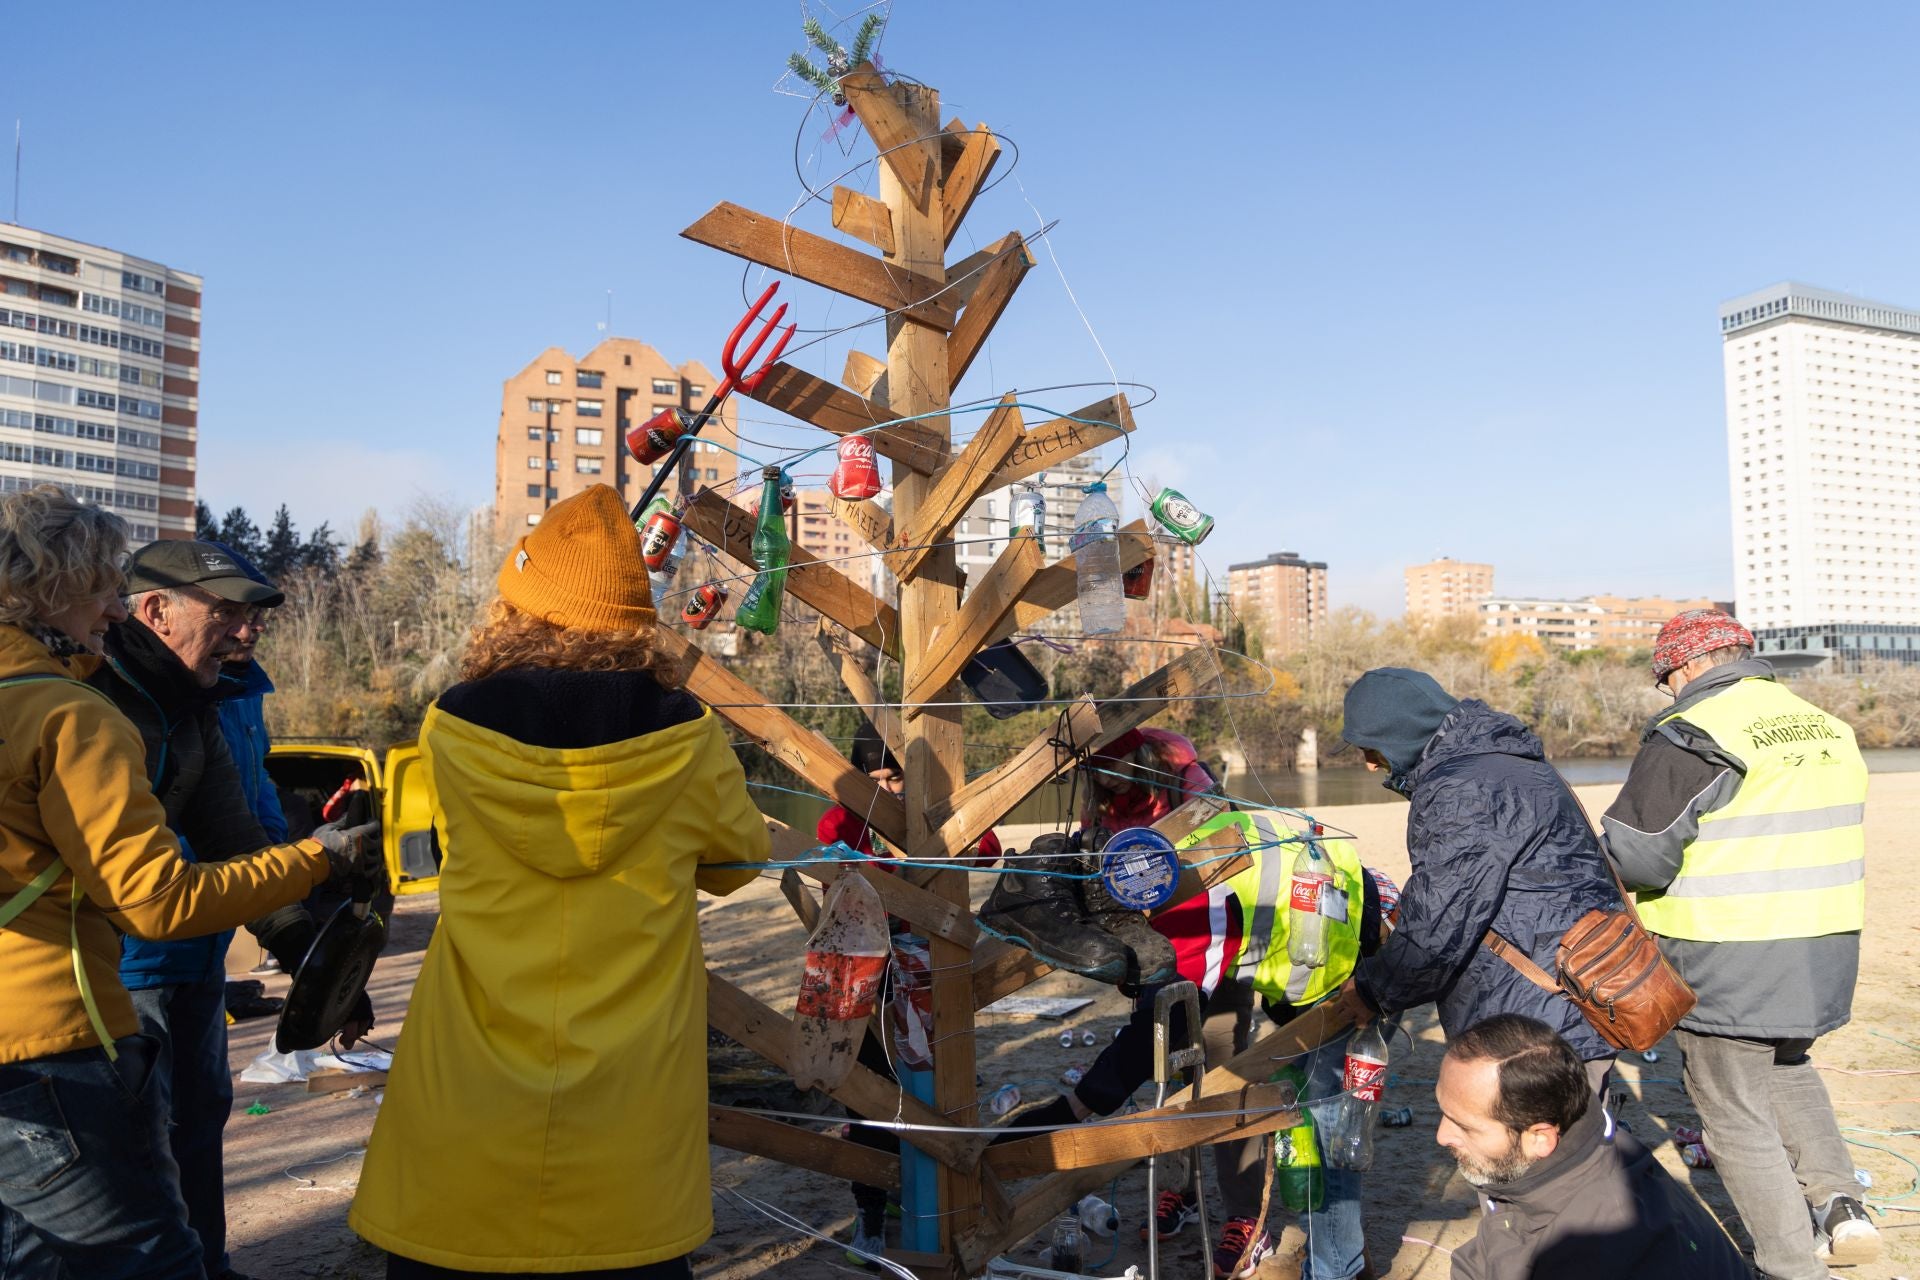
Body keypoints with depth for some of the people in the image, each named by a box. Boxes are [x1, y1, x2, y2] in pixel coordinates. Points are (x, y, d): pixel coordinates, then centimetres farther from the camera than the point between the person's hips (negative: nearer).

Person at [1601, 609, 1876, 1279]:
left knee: (1735, 1111, 7)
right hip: (1827, 947, 8)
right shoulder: (1828, 727, 6)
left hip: (1729, 961, -7)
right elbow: (1812, 836, 13)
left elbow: (1633, 857, -18)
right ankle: (1838, 1205, 22)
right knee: (1785, 1067, 31)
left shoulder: (1689, 737, -18)